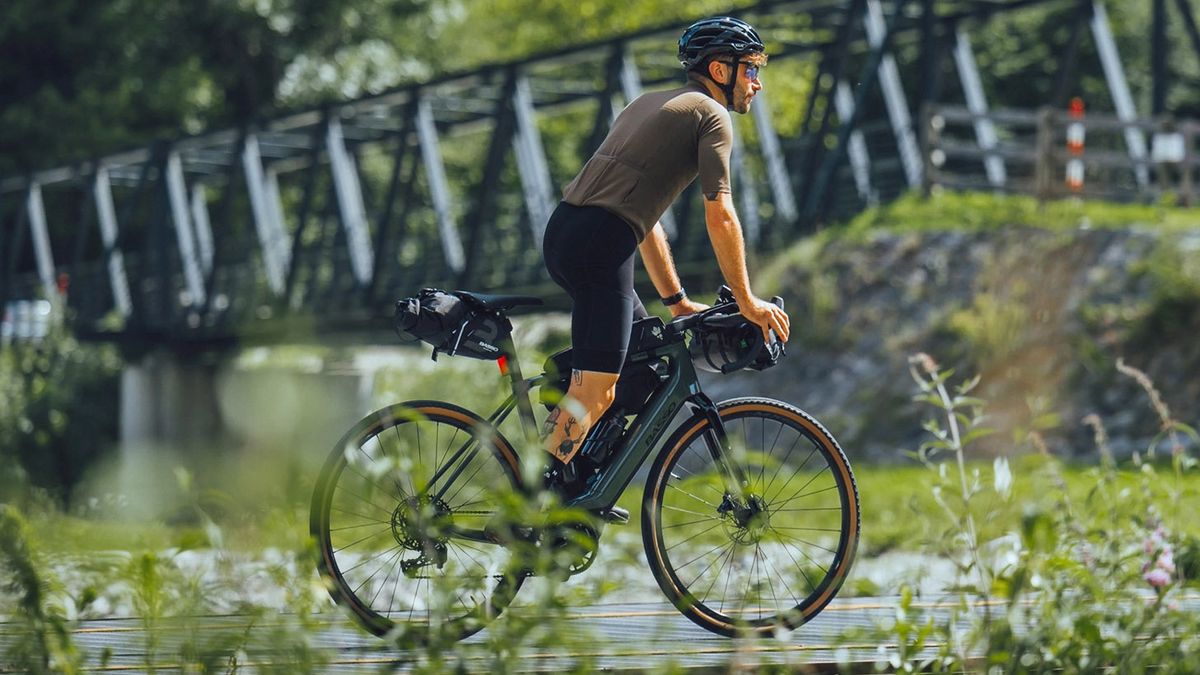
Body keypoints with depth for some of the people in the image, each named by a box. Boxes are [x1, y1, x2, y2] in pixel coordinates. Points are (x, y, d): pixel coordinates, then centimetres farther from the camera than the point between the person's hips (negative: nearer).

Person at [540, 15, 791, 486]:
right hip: (600, 242, -9)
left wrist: (677, 301, 30)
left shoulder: (650, 105, 28)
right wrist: (746, 301, 3)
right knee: (594, 392, -11)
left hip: (562, 233, 9)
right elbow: (720, 218, -5)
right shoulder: (711, 115, 1)